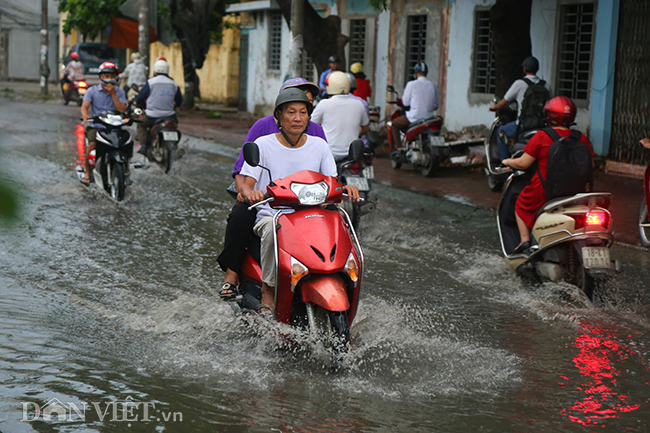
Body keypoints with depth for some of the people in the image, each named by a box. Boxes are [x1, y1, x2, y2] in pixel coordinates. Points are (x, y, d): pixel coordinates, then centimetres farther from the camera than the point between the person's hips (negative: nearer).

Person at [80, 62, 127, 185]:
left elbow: (122, 110, -5)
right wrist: (85, 114, -33)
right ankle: (87, 172, -12)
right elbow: (84, 106, -9)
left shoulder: (119, 91, 8)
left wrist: (113, 94, -13)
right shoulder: (92, 91, 5)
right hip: (96, 126, -1)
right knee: (93, 144, -30)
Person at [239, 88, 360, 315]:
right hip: (271, 214, -2)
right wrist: (251, 193, -27)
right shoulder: (263, 145, 2)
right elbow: (247, 185, -2)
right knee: (273, 229, -38)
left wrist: (345, 189, -15)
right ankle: (268, 291, -22)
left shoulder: (319, 145, 9)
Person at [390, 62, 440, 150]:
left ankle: (398, 148, 8)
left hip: (414, 117, -5)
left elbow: (405, 102, -3)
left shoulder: (411, 84, -9)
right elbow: (437, 105, 11)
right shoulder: (434, 86, 3)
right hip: (428, 118, 5)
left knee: (395, 124, 18)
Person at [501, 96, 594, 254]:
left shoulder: (542, 136, -12)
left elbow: (523, 163, -9)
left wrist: (508, 162, 12)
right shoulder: (582, 139, -1)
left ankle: (524, 239, 11)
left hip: (544, 190, -3)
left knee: (522, 205, 23)